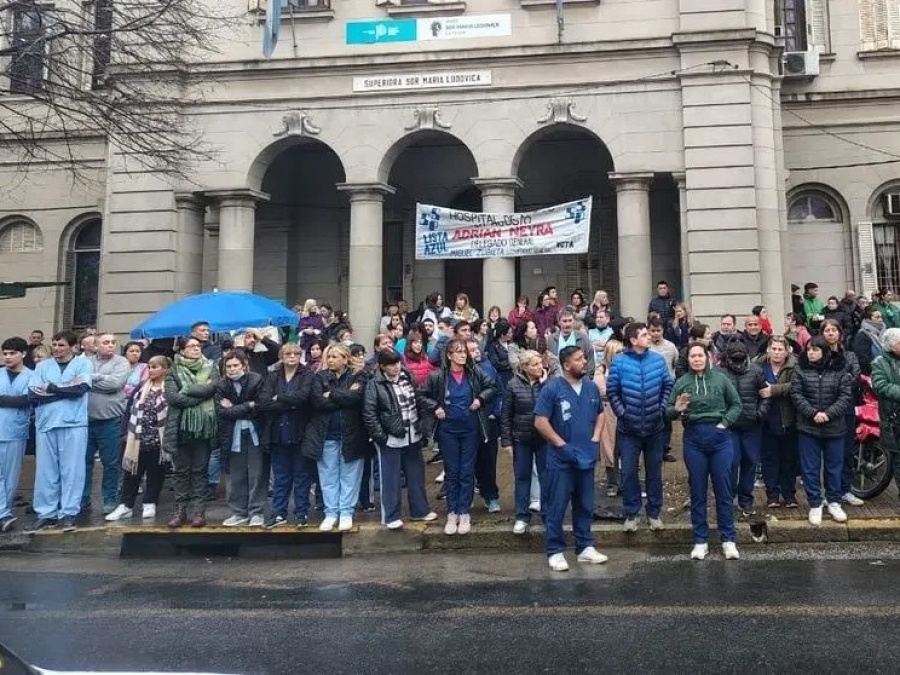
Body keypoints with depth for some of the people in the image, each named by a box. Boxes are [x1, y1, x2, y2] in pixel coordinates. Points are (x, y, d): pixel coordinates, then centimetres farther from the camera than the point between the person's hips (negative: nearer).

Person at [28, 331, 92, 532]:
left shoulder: (83, 364, 5)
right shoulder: (42, 366, 13)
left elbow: (81, 387, -12)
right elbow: (33, 394, 0)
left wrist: (50, 387, -2)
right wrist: (67, 389, -6)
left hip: (73, 424, -3)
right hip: (46, 424, 3)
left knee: (72, 469, 0)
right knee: (45, 470, 5)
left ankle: (69, 513, 6)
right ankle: (46, 513, 15)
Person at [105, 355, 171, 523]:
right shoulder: (141, 387, 6)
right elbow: (129, 409, 8)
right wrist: (127, 432, 3)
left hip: (158, 441, -4)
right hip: (137, 439, 4)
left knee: (155, 474, 8)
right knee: (132, 473, 8)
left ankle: (149, 504, 20)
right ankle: (125, 505, 15)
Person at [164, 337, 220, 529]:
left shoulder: (211, 368, 7)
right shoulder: (173, 371, 3)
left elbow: (212, 387, -11)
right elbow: (172, 397, -10)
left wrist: (186, 390, -10)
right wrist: (201, 396, -12)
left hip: (204, 426, 0)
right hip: (181, 426, 0)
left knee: (200, 470, 6)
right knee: (180, 470, 6)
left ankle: (199, 511, 10)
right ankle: (180, 510, 12)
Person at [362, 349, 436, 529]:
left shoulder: (407, 377, 5)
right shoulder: (375, 385, -13)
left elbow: (417, 402, 16)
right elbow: (369, 414, -15)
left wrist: (421, 426, 11)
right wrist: (380, 437, -17)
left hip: (412, 436, 6)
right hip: (390, 439, -6)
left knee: (417, 475, 16)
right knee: (391, 480, 4)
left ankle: (420, 510, 30)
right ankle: (391, 516, 16)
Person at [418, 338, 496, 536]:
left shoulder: (475, 373, -3)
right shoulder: (437, 377, -7)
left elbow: (492, 387, 9)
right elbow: (421, 396, 2)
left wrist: (481, 399, -6)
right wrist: (435, 408, -9)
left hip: (471, 429, 1)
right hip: (448, 430, -1)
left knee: (467, 472, 5)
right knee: (451, 472, 7)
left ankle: (464, 513, 14)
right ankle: (452, 513, 16)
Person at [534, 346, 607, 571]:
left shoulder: (591, 387, 5)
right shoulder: (552, 388, -11)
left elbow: (599, 416, 16)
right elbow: (540, 422, -14)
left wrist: (595, 440, 1)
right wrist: (562, 445, -16)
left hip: (586, 458, 5)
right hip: (561, 459, -5)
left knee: (585, 506, 14)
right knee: (556, 507, 1)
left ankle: (585, 547, 26)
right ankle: (555, 551, 11)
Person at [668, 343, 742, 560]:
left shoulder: (720, 378, 0)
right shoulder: (681, 382, 0)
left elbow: (736, 404, 7)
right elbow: (669, 411, 3)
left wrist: (725, 422, -6)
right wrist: (677, 410, -18)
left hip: (720, 438, 0)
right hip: (694, 439, 0)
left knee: (723, 490, 6)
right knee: (697, 491, 7)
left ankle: (728, 540, 16)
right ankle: (700, 541, 16)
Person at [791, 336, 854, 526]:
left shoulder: (839, 370, -1)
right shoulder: (800, 370, -1)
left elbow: (846, 396, -5)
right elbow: (796, 394, -6)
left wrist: (828, 414, -17)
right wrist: (813, 413, -18)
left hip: (834, 427, 0)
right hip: (808, 427, 0)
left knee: (834, 466, 11)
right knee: (810, 468, 4)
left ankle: (834, 502, 26)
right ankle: (815, 505, 15)